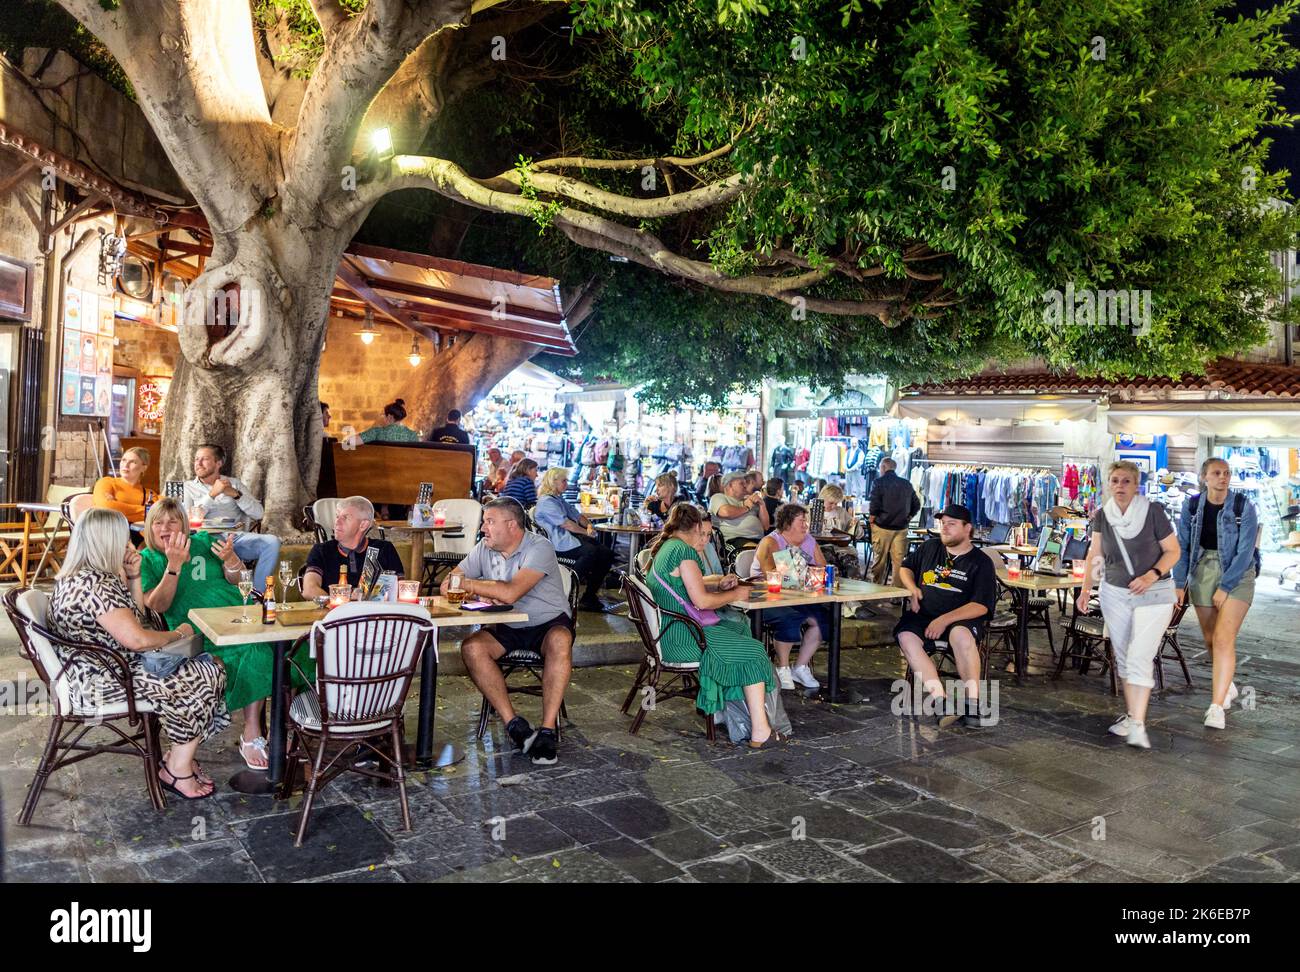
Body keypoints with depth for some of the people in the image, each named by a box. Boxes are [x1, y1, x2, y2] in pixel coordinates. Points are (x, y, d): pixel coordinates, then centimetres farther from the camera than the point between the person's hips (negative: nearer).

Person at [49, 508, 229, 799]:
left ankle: (179, 756, 10)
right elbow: (137, 639, -28)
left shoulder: (79, 577, 10)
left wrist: (133, 578, 5)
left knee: (210, 667, 5)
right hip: (103, 683, -11)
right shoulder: (94, 584, -24)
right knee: (207, 676, -7)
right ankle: (177, 769, 5)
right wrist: (177, 634, -11)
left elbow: (134, 617, 19)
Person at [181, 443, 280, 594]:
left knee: (272, 541, -26)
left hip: (237, 537, 2)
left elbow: (258, 513, 7)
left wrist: (235, 494, -6)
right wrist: (212, 494, -10)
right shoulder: (188, 487, 16)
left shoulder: (234, 483, 20)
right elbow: (188, 519, -3)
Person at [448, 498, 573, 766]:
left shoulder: (539, 548, -17)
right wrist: (480, 593, -15)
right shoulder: (484, 549, 4)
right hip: (507, 628, 5)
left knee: (559, 641, -37)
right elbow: (447, 586, 6)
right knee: (471, 648, -23)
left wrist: (468, 584, -15)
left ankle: (548, 731, -31)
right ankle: (513, 724, -20)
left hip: (549, 623, -5)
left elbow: (510, 593, -29)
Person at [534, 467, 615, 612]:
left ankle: (590, 596, -12)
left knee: (607, 553, -11)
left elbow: (577, 515, 26)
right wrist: (586, 532, -7)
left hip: (573, 537, 10)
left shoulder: (560, 499, 28)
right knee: (590, 552, -34)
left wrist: (589, 525, 4)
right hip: (559, 542, -10)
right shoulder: (546, 502, -4)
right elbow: (565, 524, -12)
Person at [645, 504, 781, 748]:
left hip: (667, 633, 10)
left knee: (740, 628, 23)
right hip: (681, 638, -10)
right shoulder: (683, 550, -17)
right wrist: (735, 594, -5)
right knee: (753, 652, -3)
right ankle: (760, 732, -4)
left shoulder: (664, 547, 14)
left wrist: (718, 586, 11)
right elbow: (702, 601, -21)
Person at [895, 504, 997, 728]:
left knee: (961, 635, -38)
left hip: (960, 618, -3)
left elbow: (981, 606, -8)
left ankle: (972, 703, -31)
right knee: (906, 636, -29)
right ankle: (940, 700, -37)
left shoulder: (981, 562, 2)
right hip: (923, 615, 3)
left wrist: (945, 620, -20)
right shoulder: (930, 547, 15)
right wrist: (912, 588, 8)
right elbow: (905, 568, 31)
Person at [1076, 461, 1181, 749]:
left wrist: (1152, 575, -22)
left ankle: (1138, 726, -12)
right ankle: (1131, 714, 23)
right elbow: (1095, 552, 9)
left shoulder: (1153, 511, -14)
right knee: (1123, 658, 10)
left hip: (1153, 595, -4)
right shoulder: (1102, 515, -3)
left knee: (1140, 658, -13)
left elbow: (1173, 551, -7)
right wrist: (1086, 587, 0)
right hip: (1114, 593, 4)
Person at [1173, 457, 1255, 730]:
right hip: (1202, 572, 4)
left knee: (1224, 639, -13)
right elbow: (1183, 546, 2)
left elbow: (1245, 551, -13)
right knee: (1210, 638, 13)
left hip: (1236, 575, -4)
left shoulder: (1244, 507, -11)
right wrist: (1179, 583, -3)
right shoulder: (1192, 505, -2)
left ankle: (1217, 706, -12)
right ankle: (1227, 685, 38)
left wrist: (1225, 587, -16)